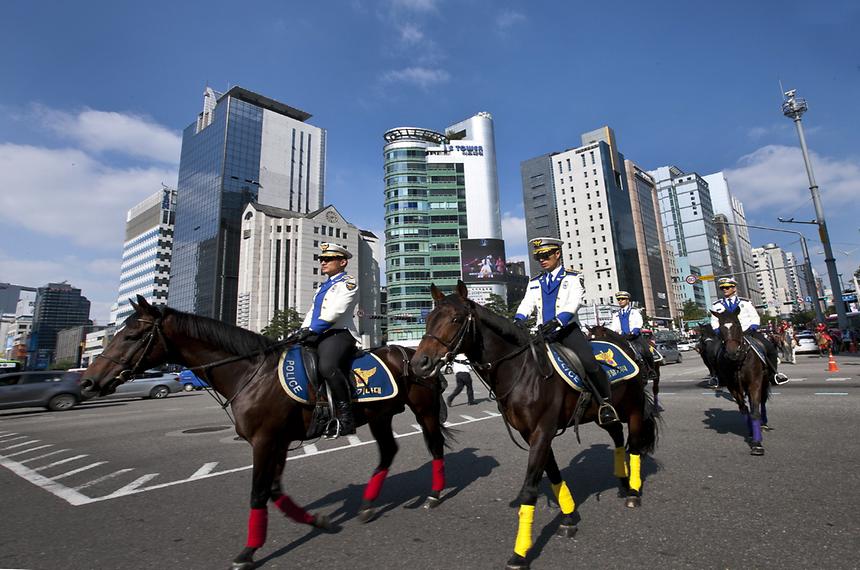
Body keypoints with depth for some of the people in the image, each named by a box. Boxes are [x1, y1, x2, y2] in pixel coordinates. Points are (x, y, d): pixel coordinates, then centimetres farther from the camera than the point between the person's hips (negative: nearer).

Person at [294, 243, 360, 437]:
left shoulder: (348, 283, 0)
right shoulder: (323, 287, 27)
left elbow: (336, 312, -14)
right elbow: (312, 312, 23)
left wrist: (311, 330, -21)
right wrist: (302, 331, 6)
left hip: (338, 334, -10)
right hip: (317, 336, 10)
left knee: (327, 366, -33)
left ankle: (345, 418, -24)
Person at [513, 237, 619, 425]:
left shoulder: (572, 278, 5)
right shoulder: (534, 283, 18)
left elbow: (574, 303, -11)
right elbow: (527, 304, 3)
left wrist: (558, 320, -30)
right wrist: (519, 319, -20)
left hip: (568, 329, -4)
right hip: (545, 332, 4)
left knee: (588, 362, -24)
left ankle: (606, 403, -3)